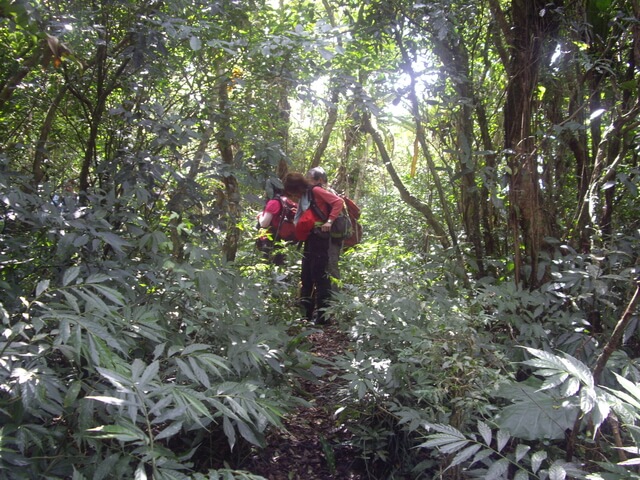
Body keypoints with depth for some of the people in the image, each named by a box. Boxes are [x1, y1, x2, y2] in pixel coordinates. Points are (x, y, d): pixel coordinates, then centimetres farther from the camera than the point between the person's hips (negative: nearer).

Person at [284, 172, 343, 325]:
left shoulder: (315, 191, -6)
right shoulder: (302, 199, 20)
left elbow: (338, 202, -15)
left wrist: (329, 221, -21)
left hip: (320, 237, -9)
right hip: (309, 238, 9)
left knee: (319, 275, -10)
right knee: (306, 276, 10)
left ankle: (324, 315, -7)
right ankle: (306, 313, 17)